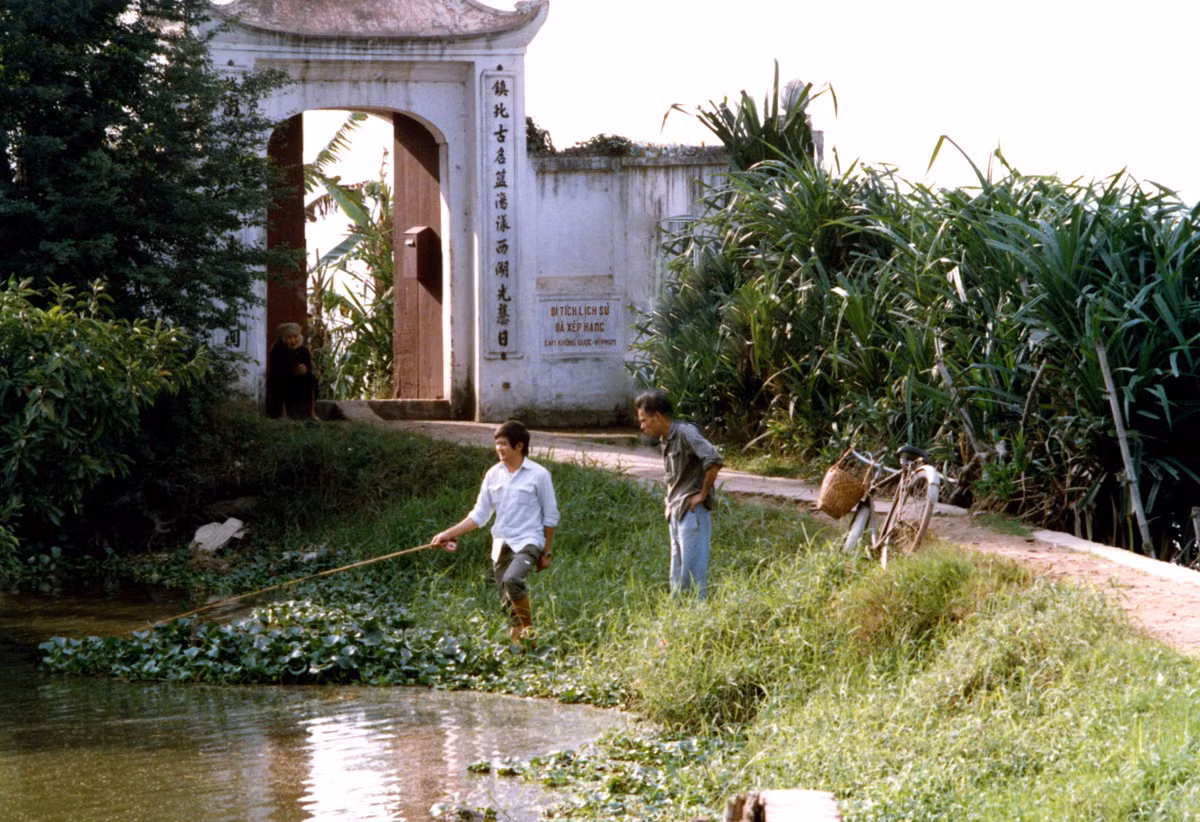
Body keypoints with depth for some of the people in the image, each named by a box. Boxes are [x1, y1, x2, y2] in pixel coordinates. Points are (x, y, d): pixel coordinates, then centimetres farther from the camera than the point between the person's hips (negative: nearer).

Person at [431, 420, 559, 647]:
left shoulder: (538, 475, -5)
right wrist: (450, 533, 0)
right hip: (502, 544, 6)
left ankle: (529, 630, -15)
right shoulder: (494, 474, 7)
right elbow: (480, 514, 10)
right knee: (507, 603, 4)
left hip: (529, 542, -6)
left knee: (512, 579, -31)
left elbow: (550, 516, 0)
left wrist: (546, 553, -1)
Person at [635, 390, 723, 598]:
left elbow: (714, 460, -26)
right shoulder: (665, 440, 14)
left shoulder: (685, 433, -14)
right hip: (676, 514, 9)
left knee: (692, 573, -8)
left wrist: (703, 494, -17)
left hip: (692, 512, -9)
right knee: (677, 575, 11)